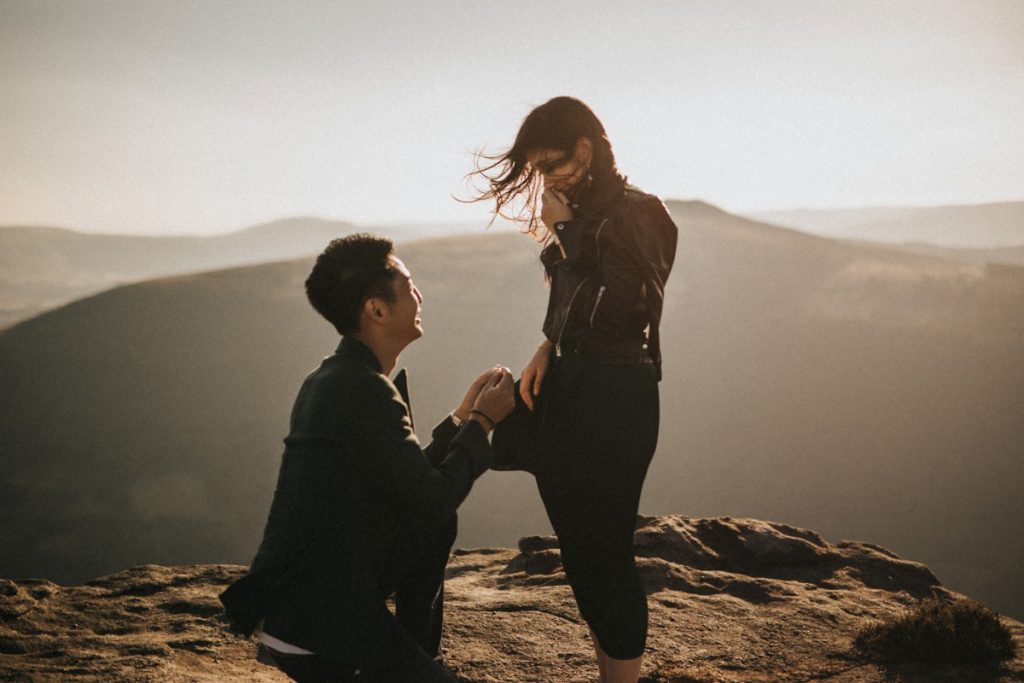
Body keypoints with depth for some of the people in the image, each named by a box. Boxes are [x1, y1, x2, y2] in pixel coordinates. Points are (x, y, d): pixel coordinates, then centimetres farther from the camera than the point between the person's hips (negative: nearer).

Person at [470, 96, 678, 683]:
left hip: (616, 397, -9)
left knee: (605, 550, -5)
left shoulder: (638, 214, -12)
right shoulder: (582, 212, 13)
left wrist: (563, 232, -14)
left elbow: (610, 311, -20)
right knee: (579, 547, 13)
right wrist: (545, 351, -1)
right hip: (566, 387, 9)